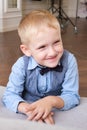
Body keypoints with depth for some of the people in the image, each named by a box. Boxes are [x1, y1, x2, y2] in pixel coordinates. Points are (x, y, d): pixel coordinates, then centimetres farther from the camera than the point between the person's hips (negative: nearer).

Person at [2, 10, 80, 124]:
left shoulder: (69, 61, -19)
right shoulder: (22, 66, -18)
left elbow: (72, 96, -17)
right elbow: (10, 95, -17)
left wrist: (52, 101, -37)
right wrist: (28, 109, -37)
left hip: (60, 114, 0)